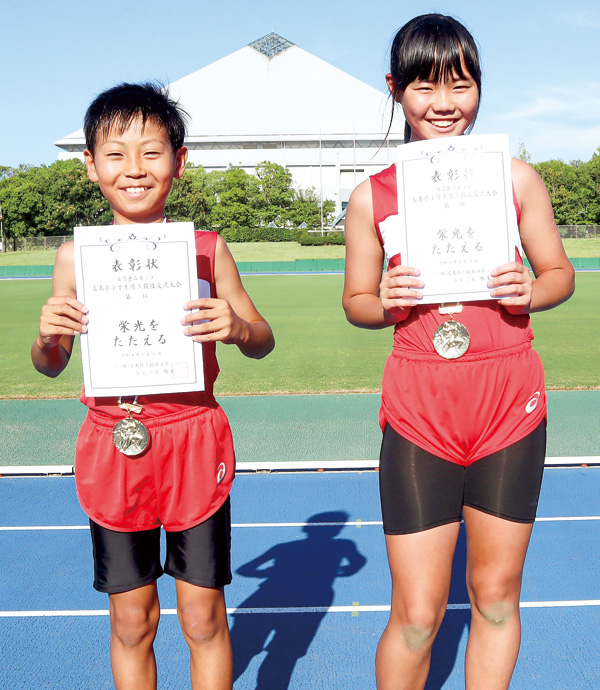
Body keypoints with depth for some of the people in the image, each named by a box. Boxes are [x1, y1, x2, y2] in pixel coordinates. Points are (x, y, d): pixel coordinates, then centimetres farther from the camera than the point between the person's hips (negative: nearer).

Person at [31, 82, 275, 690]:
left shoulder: (206, 248, -3)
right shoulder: (77, 255, 0)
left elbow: (262, 342, 5)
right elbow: (50, 366, 10)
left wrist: (236, 328, -17)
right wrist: (48, 335, -12)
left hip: (194, 440, -1)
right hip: (111, 446, 1)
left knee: (203, 619, 10)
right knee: (131, 622, 14)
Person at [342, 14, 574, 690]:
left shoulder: (516, 177, 2)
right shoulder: (373, 195, 1)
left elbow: (561, 273, 10)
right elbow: (355, 300, 9)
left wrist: (531, 291, -12)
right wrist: (385, 301, -13)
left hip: (510, 404, 2)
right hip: (418, 411, -1)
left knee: (496, 596, 15)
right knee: (416, 614, 3)